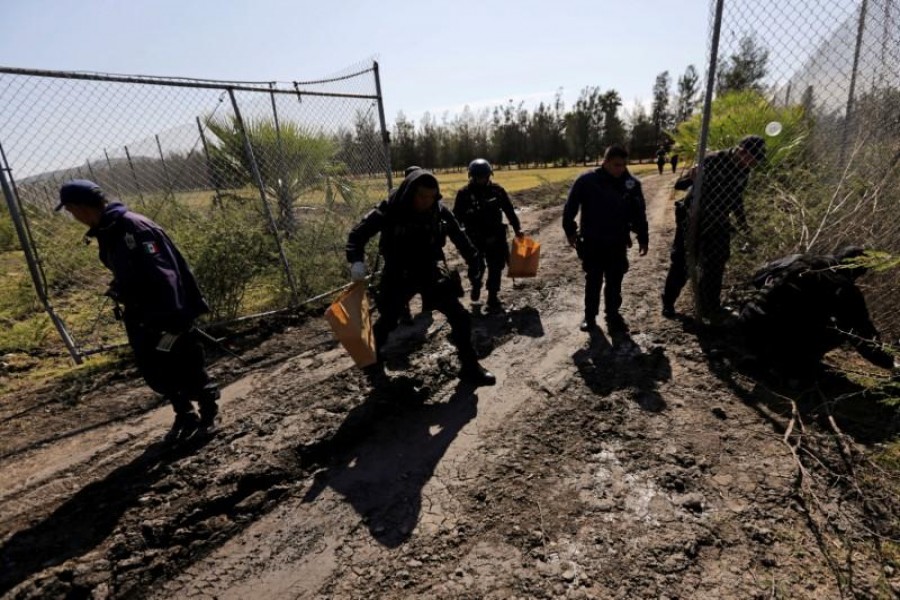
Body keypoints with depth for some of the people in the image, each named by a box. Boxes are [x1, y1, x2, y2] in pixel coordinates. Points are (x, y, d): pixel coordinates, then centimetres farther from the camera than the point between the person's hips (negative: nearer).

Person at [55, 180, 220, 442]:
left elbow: (162, 274, -26)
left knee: (186, 367, 2)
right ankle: (184, 415, 31)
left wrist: (173, 317, -28)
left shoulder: (133, 227, -21)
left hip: (168, 313, -9)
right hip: (141, 316, 10)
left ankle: (208, 413, 22)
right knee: (153, 371, 14)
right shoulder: (107, 231, 9)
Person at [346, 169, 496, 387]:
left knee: (460, 318, -1)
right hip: (398, 277, -2)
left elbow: (458, 235, 8)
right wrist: (356, 261, -27)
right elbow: (358, 233, -11)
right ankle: (374, 366, 37)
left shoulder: (439, 211, -9)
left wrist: (473, 258, 10)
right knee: (386, 322, 10)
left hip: (432, 274, 3)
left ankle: (470, 368, 17)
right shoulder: (389, 211, -18)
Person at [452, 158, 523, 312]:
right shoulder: (464, 193, -4)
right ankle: (476, 286, 39)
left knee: (496, 268, 4)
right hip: (474, 238, -1)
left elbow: (509, 210, 6)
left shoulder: (497, 190, 0)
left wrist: (517, 228, 4)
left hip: (495, 237, 1)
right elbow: (457, 216, -2)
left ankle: (493, 297, 16)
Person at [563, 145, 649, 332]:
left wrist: (643, 238, 6)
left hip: (618, 243, 2)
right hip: (592, 243, -2)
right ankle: (590, 316, 23)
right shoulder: (586, 181, -12)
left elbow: (639, 213, 4)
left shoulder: (631, 184, -4)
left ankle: (613, 314, 28)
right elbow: (570, 207, -3)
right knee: (593, 281, 9)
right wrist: (570, 231, 1)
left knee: (614, 282, 12)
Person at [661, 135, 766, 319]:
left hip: (717, 224, 6)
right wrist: (691, 178, -44)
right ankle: (668, 302, 18)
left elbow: (736, 197, 16)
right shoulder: (712, 161, -20)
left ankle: (710, 307, 26)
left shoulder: (743, 171, 0)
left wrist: (742, 222, 14)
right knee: (682, 264, 3)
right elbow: (679, 185, -22)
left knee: (714, 267, 12)